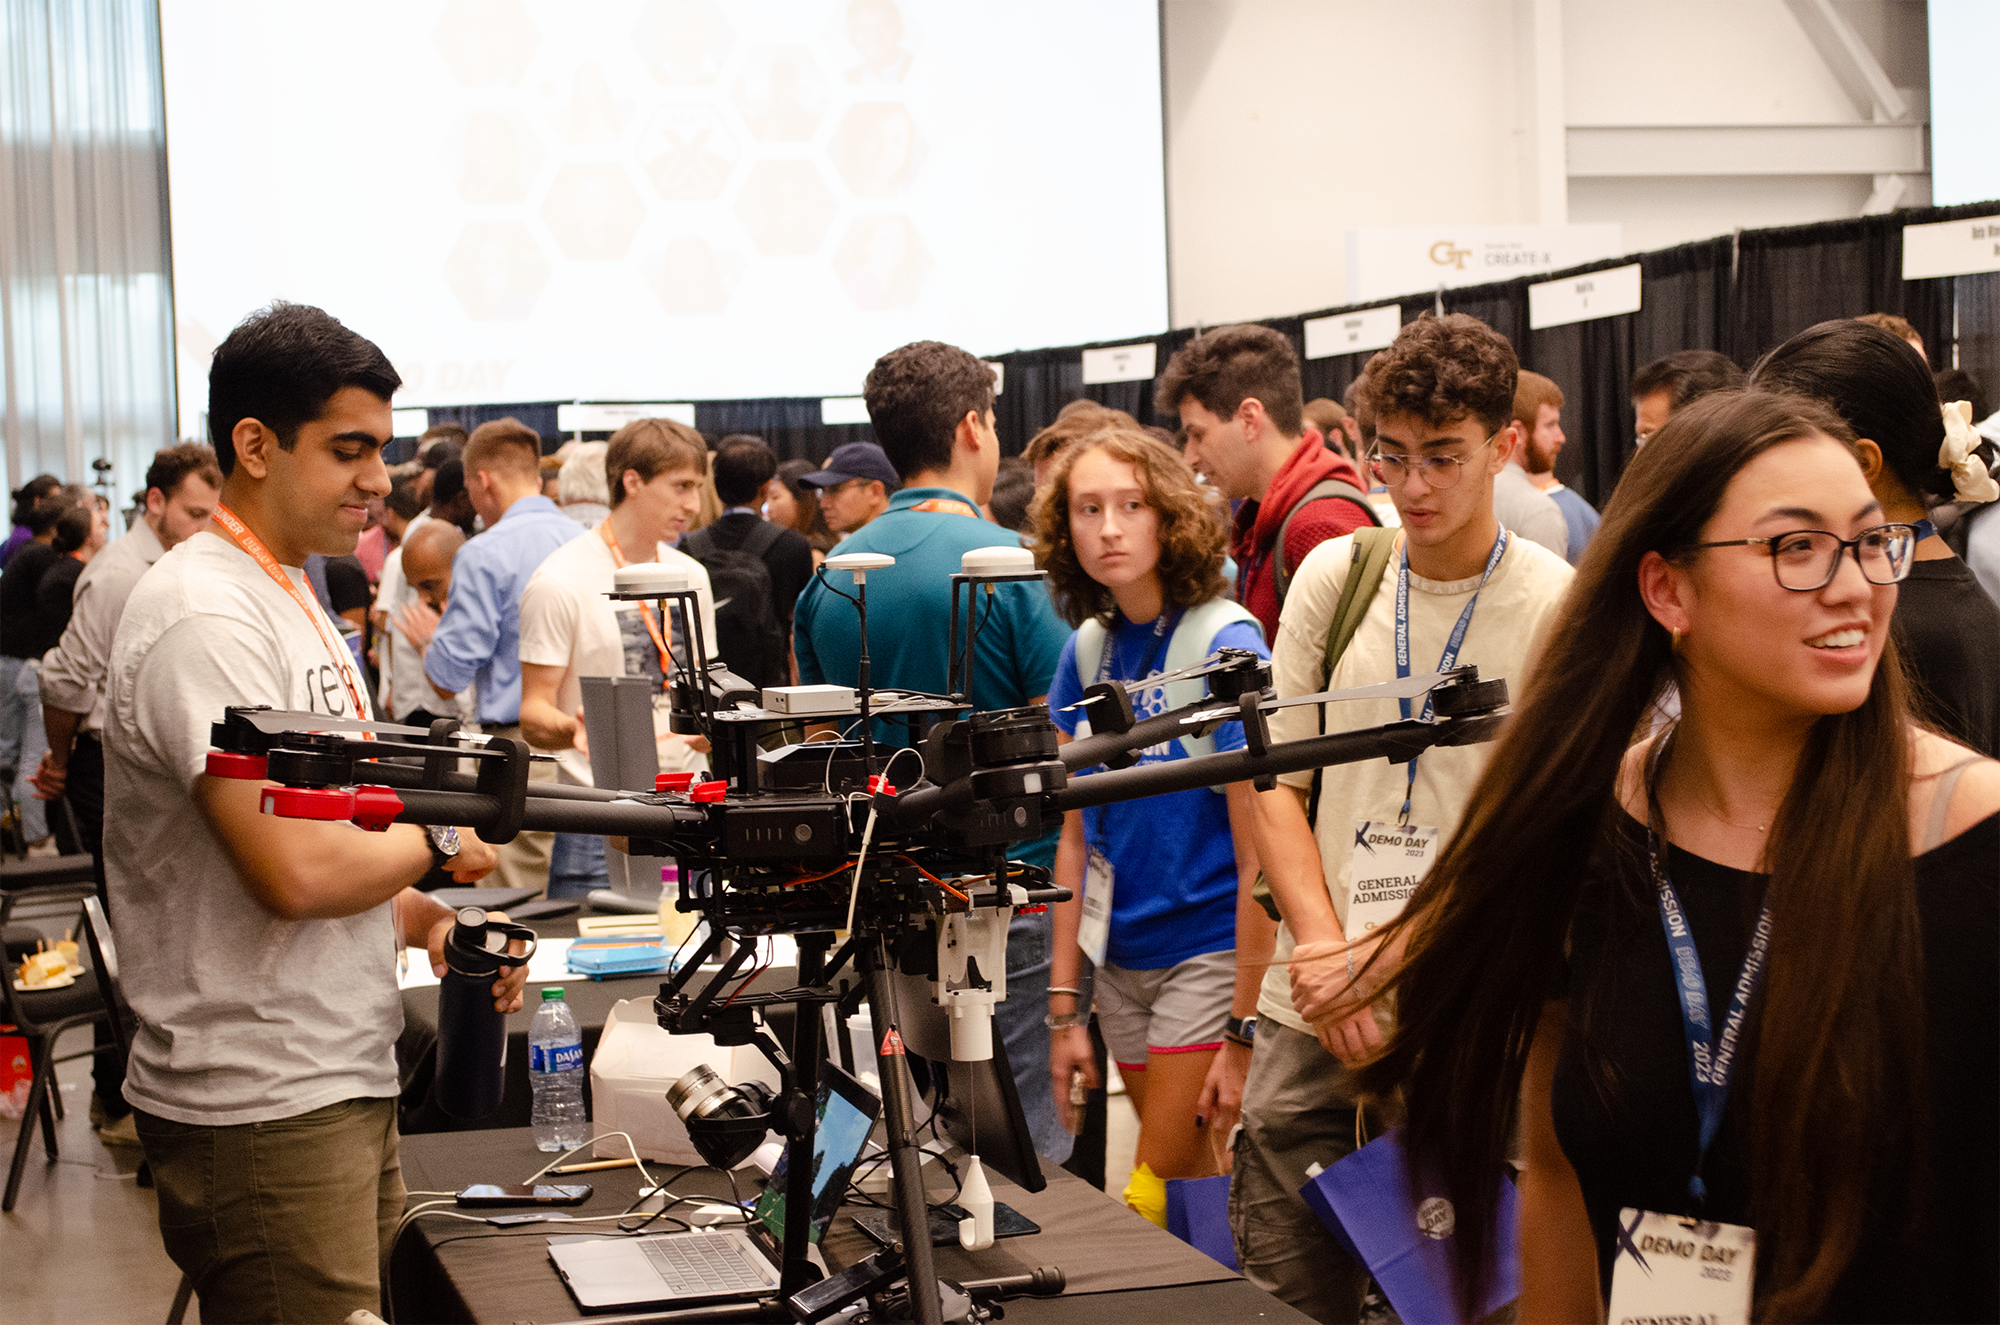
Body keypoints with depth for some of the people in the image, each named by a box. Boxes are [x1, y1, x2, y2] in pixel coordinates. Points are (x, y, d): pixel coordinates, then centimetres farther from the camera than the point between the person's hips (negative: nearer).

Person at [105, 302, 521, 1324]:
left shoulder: (288, 598, 16)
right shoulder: (204, 616, -18)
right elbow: (293, 871, -25)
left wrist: (427, 923, 6)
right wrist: (436, 841, -8)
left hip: (341, 1085, 10)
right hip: (261, 1113, -10)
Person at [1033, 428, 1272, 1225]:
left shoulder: (1225, 643, -14)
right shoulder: (1087, 650, 5)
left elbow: (1258, 857, -15)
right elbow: (1078, 836, 11)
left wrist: (1245, 1033, -18)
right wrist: (1064, 1005, 8)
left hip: (1209, 949, -6)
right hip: (1121, 959, 6)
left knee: (1153, 1198, -7)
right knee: (1194, 1189, 13)